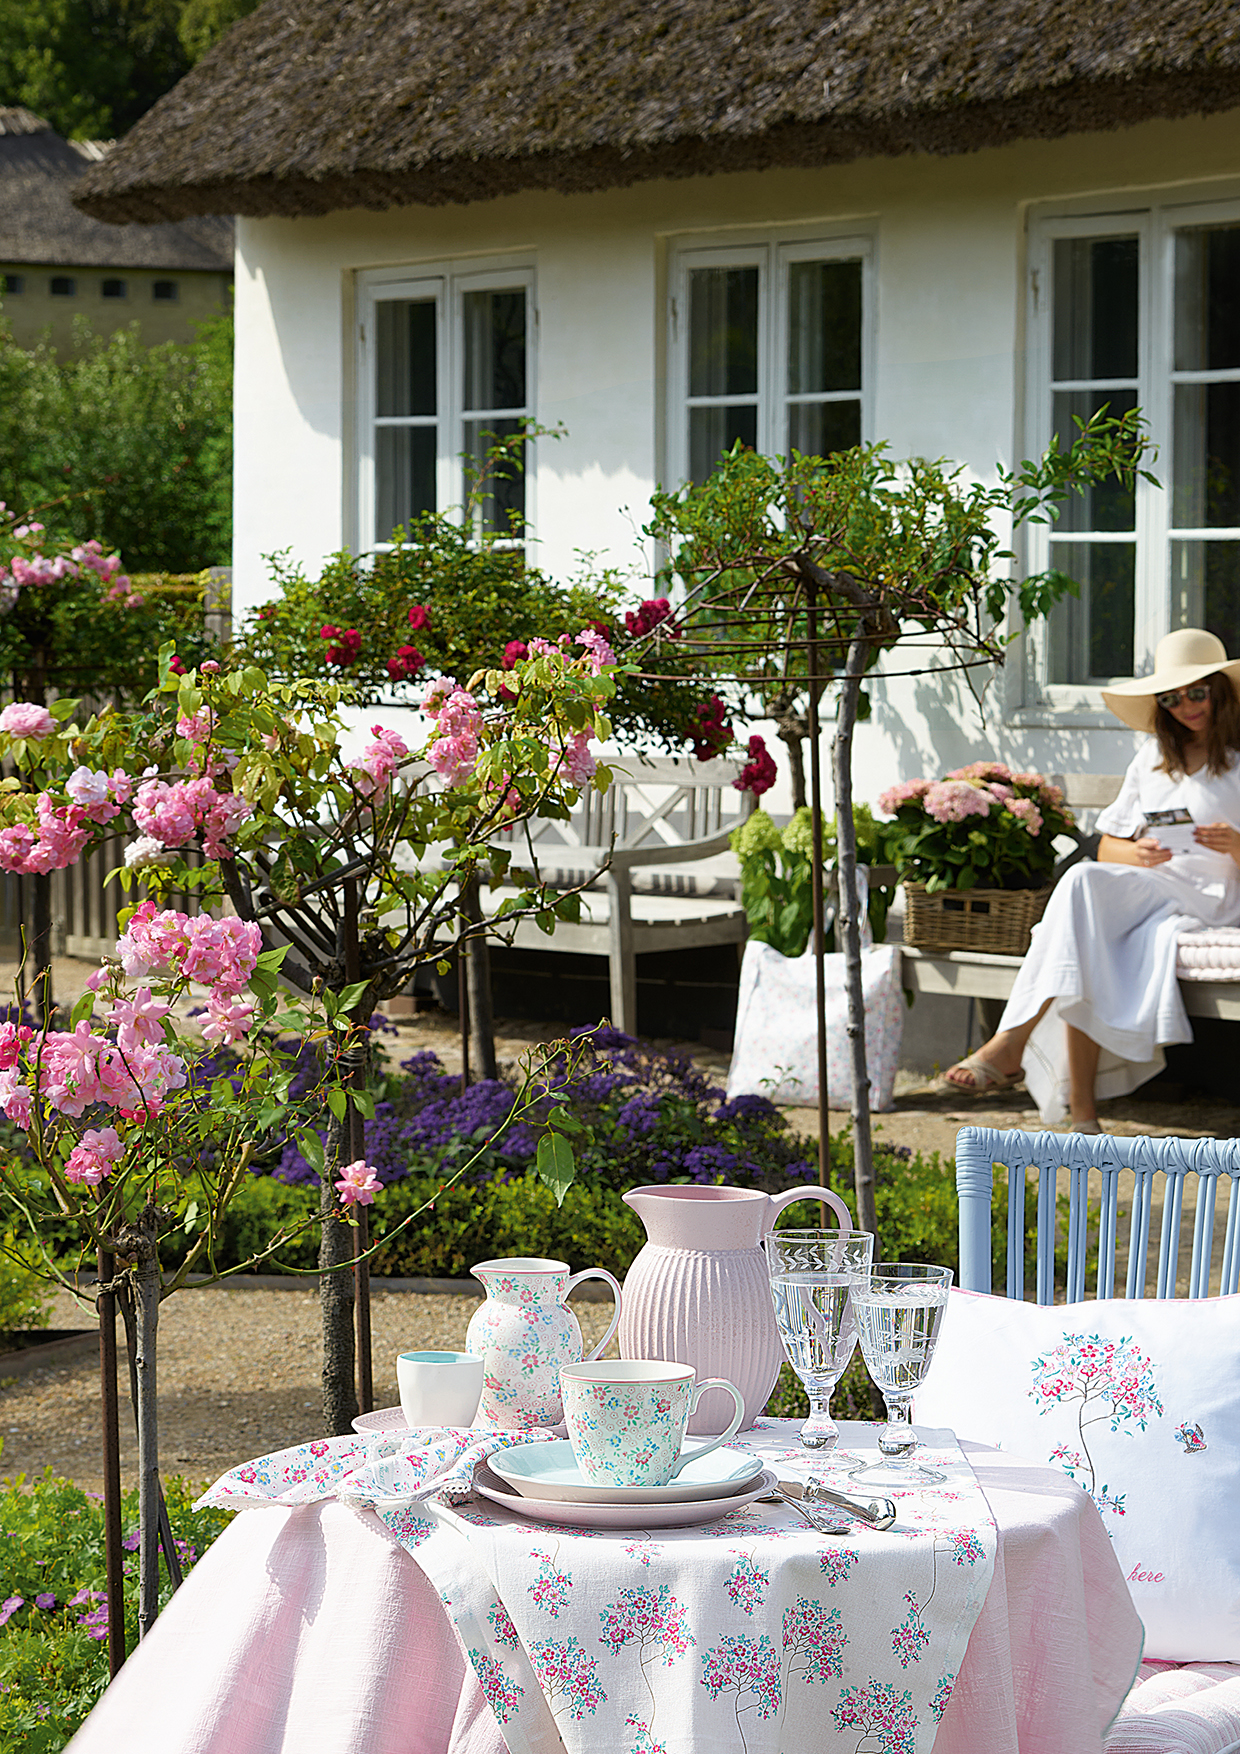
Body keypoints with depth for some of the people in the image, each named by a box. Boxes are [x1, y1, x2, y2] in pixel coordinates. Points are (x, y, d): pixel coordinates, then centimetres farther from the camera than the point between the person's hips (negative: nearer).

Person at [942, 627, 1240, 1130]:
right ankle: (1080, 1112, -39)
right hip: (1138, 893, 4)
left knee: (1084, 881, -34)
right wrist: (1136, 854, -5)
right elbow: (1107, 848, 18)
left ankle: (1010, 1044, -40)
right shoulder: (1152, 758, 24)